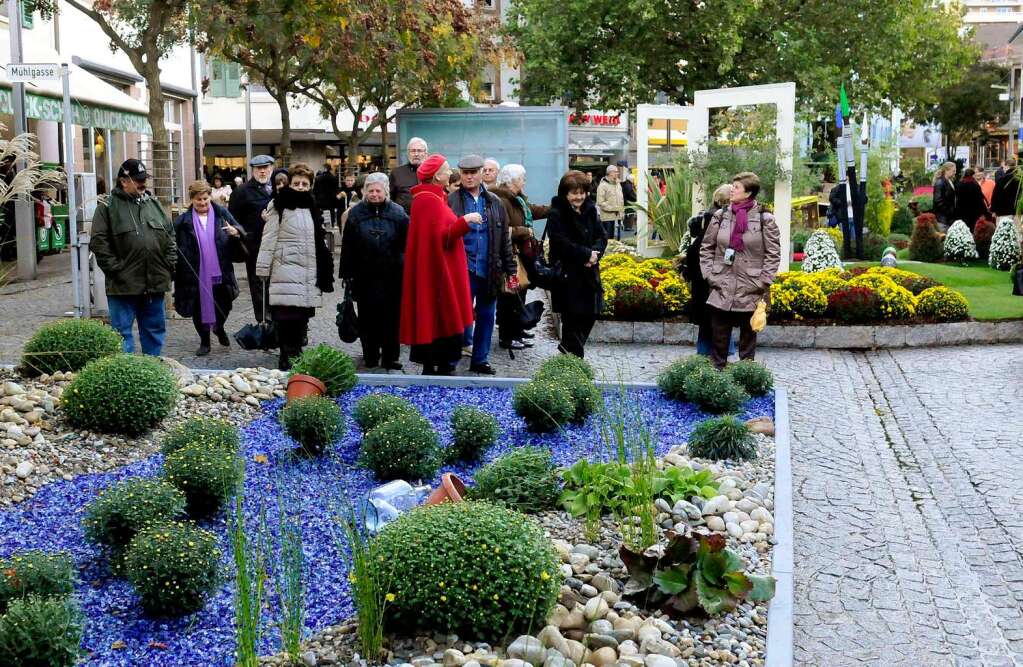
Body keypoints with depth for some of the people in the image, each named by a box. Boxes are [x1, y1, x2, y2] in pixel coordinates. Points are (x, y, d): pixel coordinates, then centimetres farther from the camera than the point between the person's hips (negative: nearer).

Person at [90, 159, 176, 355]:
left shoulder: (153, 203, 14)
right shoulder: (108, 206, -3)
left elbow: (170, 235, 17)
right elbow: (98, 243, -9)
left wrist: (169, 265, 7)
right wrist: (116, 270, -13)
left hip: (155, 282, 5)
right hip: (124, 285, -5)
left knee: (155, 330, 13)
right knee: (123, 332, 0)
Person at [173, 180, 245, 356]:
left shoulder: (222, 214, 3)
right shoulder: (183, 221, 0)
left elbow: (239, 230, 5)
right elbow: (175, 245, 1)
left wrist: (236, 232, -19)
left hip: (220, 271, 1)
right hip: (196, 274, -1)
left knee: (224, 305, 9)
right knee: (199, 307, 6)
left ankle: (219, 327, 41)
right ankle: (204, 342, 22)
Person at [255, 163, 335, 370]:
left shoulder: (312, 209, 17)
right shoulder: (279, 207, -3)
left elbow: (320, 242, 24)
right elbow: (268, 240, -6)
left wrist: (323, 273, 21)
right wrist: (263, 270, -9)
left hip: (309, 273, 6)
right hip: (286, 273, -6)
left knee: (302, 318, 9)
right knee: (286, 318, -8)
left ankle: (296, 352, 20)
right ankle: (286, 357, -2)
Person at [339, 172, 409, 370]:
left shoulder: (397, 213, 2)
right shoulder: (356, 213, 4)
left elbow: (406, 243, 3)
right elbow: (347, 246, 3)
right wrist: (347, 273, -1)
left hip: (392, 274, -1)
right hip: (365, 275, 1)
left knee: (391, 316, 1)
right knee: (367, 316, 6)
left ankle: (390, 357, 9)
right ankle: (371, 355, 18)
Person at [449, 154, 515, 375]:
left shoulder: (494, 202, 11)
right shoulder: (451, 200, 0)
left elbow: (504, 238, 12)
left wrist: (510, 269, 10)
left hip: (490, 270, 4)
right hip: (463, 269, -4)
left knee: (487, 316, 10)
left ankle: (480, 359, 22)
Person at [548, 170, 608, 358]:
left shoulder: (589, 210, 10)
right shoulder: (556, 214, -10)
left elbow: (602, 235, 8)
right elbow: (562, 243, -18)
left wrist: (595, 253, -12)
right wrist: (587, 254, -15)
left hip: (589, 272, 7)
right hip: (568, 274, -7)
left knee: (590, 314, 11)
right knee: (573, 317, -3)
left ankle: (567, 348, 28)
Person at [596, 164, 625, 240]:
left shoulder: (618, 184, 14)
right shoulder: (603, 185, -11)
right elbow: (600, 202, -16)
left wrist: (622, 209, 10)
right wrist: (612, 208, -18)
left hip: (618, 216, 7)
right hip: (608, 217, -7)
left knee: (618, 238, 11)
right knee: (608, 239, -4)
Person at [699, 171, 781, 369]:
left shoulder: (765, 219, -3)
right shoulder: (720, 216, 6)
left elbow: (773, 254, -2)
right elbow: (706, 248, 11)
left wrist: (762, 282, -8)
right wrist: (709, 275, 1)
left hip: (751, 293, -2)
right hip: (721, 290, 3)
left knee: (748, 341, 9)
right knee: (718, 340, 5)